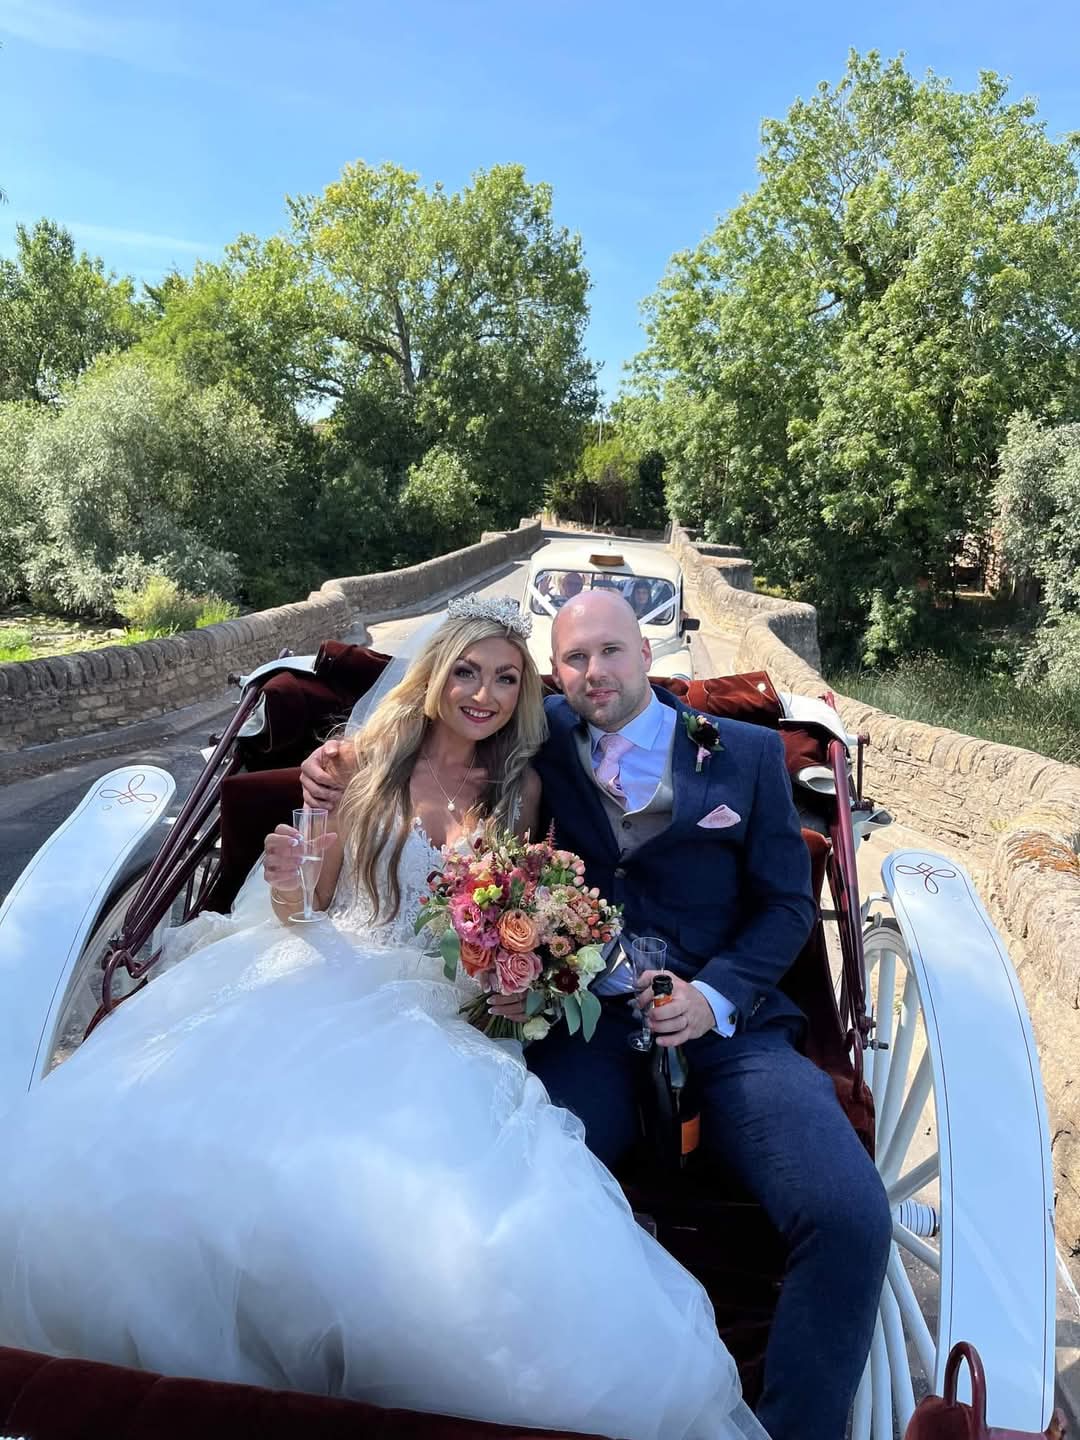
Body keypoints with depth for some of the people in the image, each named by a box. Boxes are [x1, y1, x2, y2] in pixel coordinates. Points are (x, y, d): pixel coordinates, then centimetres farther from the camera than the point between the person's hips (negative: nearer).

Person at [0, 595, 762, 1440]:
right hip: (326, 988, 1)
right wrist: (288, 889, -15)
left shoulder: (519, 787, 7)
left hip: (437, 1015, 0)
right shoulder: (370, 759, 5)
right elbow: (308, 910, 8)